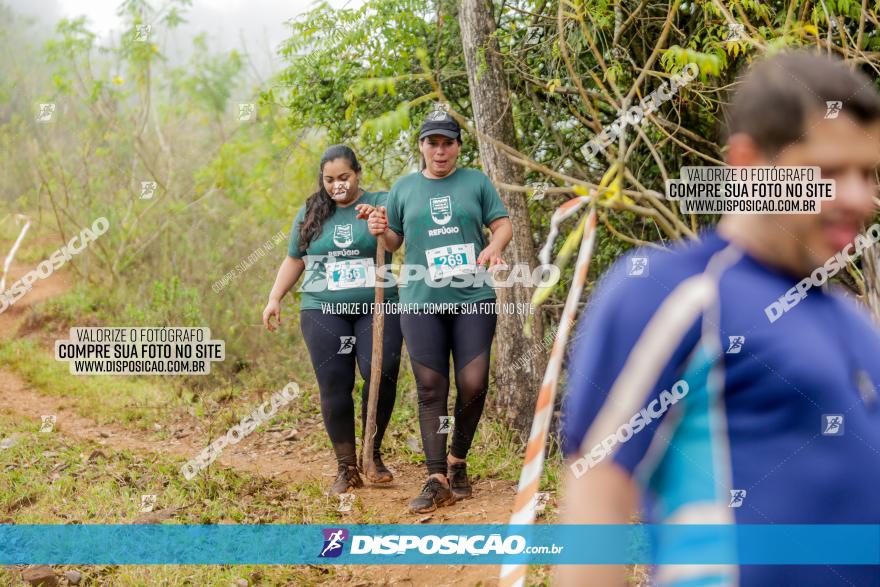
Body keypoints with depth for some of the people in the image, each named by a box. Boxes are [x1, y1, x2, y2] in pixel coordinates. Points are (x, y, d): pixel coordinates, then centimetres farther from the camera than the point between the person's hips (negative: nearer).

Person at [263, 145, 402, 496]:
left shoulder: (380, 203, 4)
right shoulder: (310, 213, 14)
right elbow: (294, 260, 22)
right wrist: (275, 298, 14)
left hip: (376, 309, -2)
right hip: (323, 312, 2)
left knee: (381, 375, -16)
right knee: (334, 388, -3)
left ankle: (373, 454, 4)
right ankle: (346, 468, 7)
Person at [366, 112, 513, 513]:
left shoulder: (476, 182, 8)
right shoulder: (404, 188, 12)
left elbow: (503, 224, 7)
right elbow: (394, 241, 16)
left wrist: (494, 247, -14)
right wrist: (380, 231, -6)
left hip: (473, 299, -1)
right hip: (421, 302, 1)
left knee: (473, 384, -8)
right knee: (431, 390, -4)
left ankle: (458, 461, 15)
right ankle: (437, 480, -3)